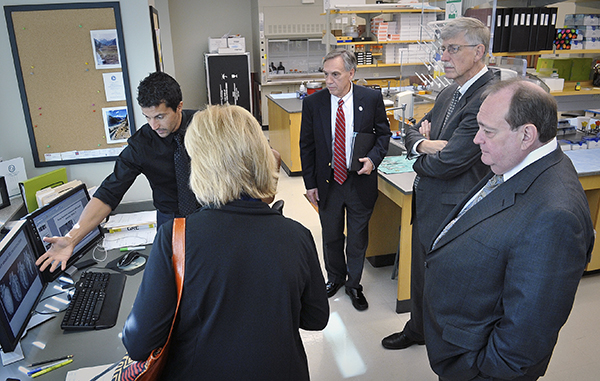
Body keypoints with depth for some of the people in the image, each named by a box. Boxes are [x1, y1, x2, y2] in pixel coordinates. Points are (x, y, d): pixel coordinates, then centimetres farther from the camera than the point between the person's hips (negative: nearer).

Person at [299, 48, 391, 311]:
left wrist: (373, 158, -15)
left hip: (361, 181, 0)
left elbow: (383, 133, 4)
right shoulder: (312, 103, -6)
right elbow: (306, 146, 0)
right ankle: (335, 278, 44)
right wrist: (310, 183, -1)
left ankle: (354, 284, 37)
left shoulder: (371, 98, -8)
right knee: (331, 236, 18)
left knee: (358, 237, 14)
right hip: (327, 182, 1)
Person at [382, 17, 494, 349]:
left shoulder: (490, 100, -23)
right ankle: (417, 330, 47)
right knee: (421, 272, 24)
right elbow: (413, 132, 12)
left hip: (451, 211, -9)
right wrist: (423, 144, -12)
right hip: (427, 204, 9)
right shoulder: (448, 94, 8)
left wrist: (421, 159, -4)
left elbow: (446, 163, -26)